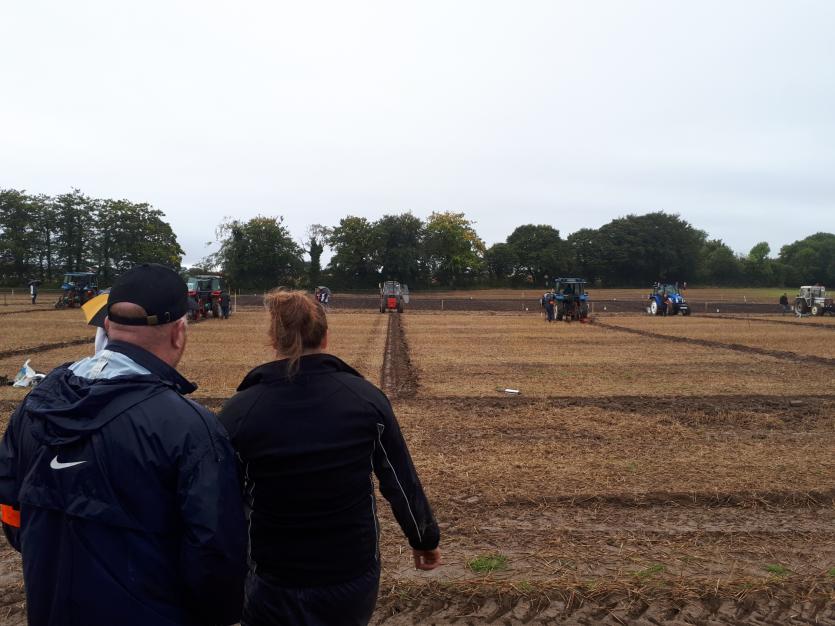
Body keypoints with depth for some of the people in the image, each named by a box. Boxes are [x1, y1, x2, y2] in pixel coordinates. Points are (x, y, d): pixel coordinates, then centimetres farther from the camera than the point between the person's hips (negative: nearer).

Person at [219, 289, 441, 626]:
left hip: (275, 589, -2)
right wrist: (426, 539, 13)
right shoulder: (366, 397, -11)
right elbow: (402, 483, -4)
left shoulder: (240, 410, -14)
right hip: (355, 578, 2)